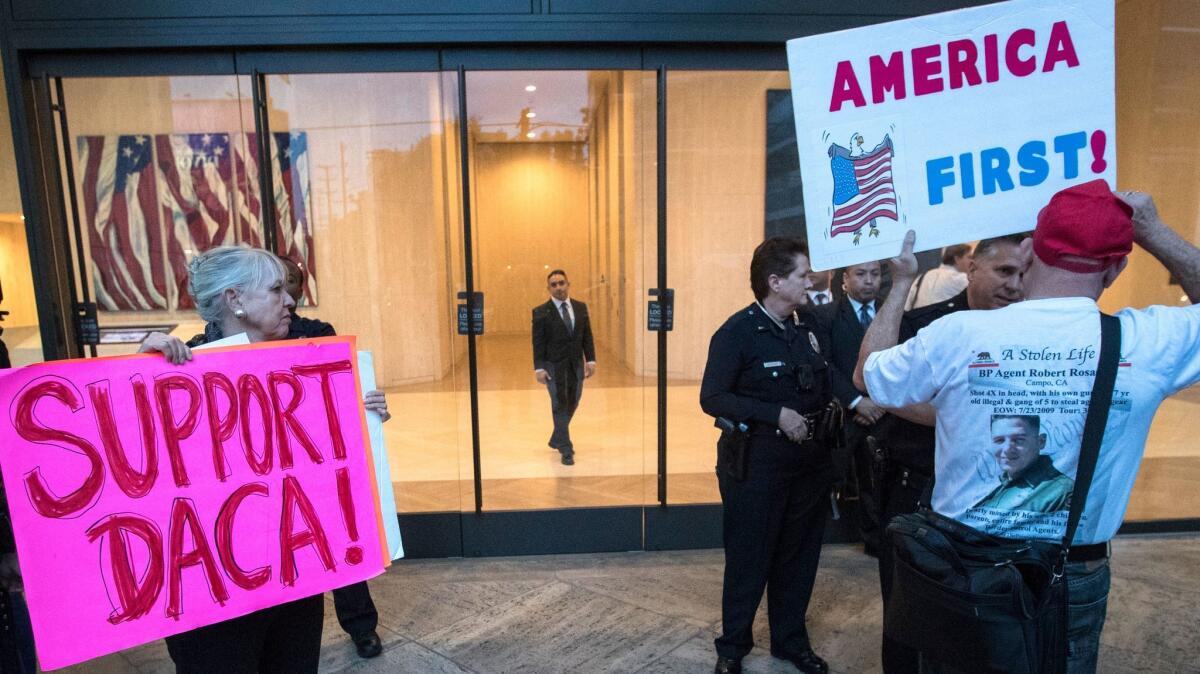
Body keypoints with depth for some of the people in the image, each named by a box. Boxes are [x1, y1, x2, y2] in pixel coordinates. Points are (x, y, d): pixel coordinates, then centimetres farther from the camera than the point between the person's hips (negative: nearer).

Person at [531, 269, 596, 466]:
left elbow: (587, 336, 7)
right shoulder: (541, 312, -7)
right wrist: (539, 368, -12)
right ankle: (565, 449, 6)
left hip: (576, 365, 4)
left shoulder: (581, 307, 5)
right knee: (560, 406, -2)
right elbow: (538, 342, -7)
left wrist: (591, 360, 1)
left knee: (571, 405, 12)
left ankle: (557, 439, 33)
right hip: (554, 366, -4)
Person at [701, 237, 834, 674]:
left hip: (809, 458, 6)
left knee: (799, 556, 17)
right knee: (749, 557, 6)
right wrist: (776, 414, -23)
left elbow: (823, 386, 13)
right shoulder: (738, 331, -12)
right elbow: (712, 398, -17)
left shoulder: (807, 329, 7)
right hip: (756, 461, -6)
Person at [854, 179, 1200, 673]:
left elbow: (866, 374, 0)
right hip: (1077, 577, 1)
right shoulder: (1150, 342, -14)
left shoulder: (958, 335, -18)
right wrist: (1154, 232, 6)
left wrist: (901, 284, 9)